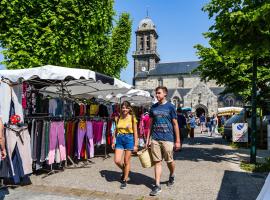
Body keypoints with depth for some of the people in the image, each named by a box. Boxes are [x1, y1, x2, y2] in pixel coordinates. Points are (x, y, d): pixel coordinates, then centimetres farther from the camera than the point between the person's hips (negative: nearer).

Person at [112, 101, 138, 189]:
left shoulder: (132, 118, -4)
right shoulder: (118, 118, 7)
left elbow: (135, 132, -3)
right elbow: (116, 131, 11)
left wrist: (135, 144, -6)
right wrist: (113, 141, 6)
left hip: (129, 139, -3)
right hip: (119, 139, 3)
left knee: (126, 161, 5)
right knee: (117, 160, -3)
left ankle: (124, 180, 22)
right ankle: (124, 171, 29)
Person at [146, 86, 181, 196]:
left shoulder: (170, 107, -3)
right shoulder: (153, 107, 8)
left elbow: (175, 124, -2)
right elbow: (151, 124, 12)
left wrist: (177, 141, -3)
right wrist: (148, 139, 9)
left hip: (167, 138, -3)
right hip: (155, 139, 3)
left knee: (169, 161, 9)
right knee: (157, 162, 5)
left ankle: (172, 175, 39)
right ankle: (157, 185, 13)